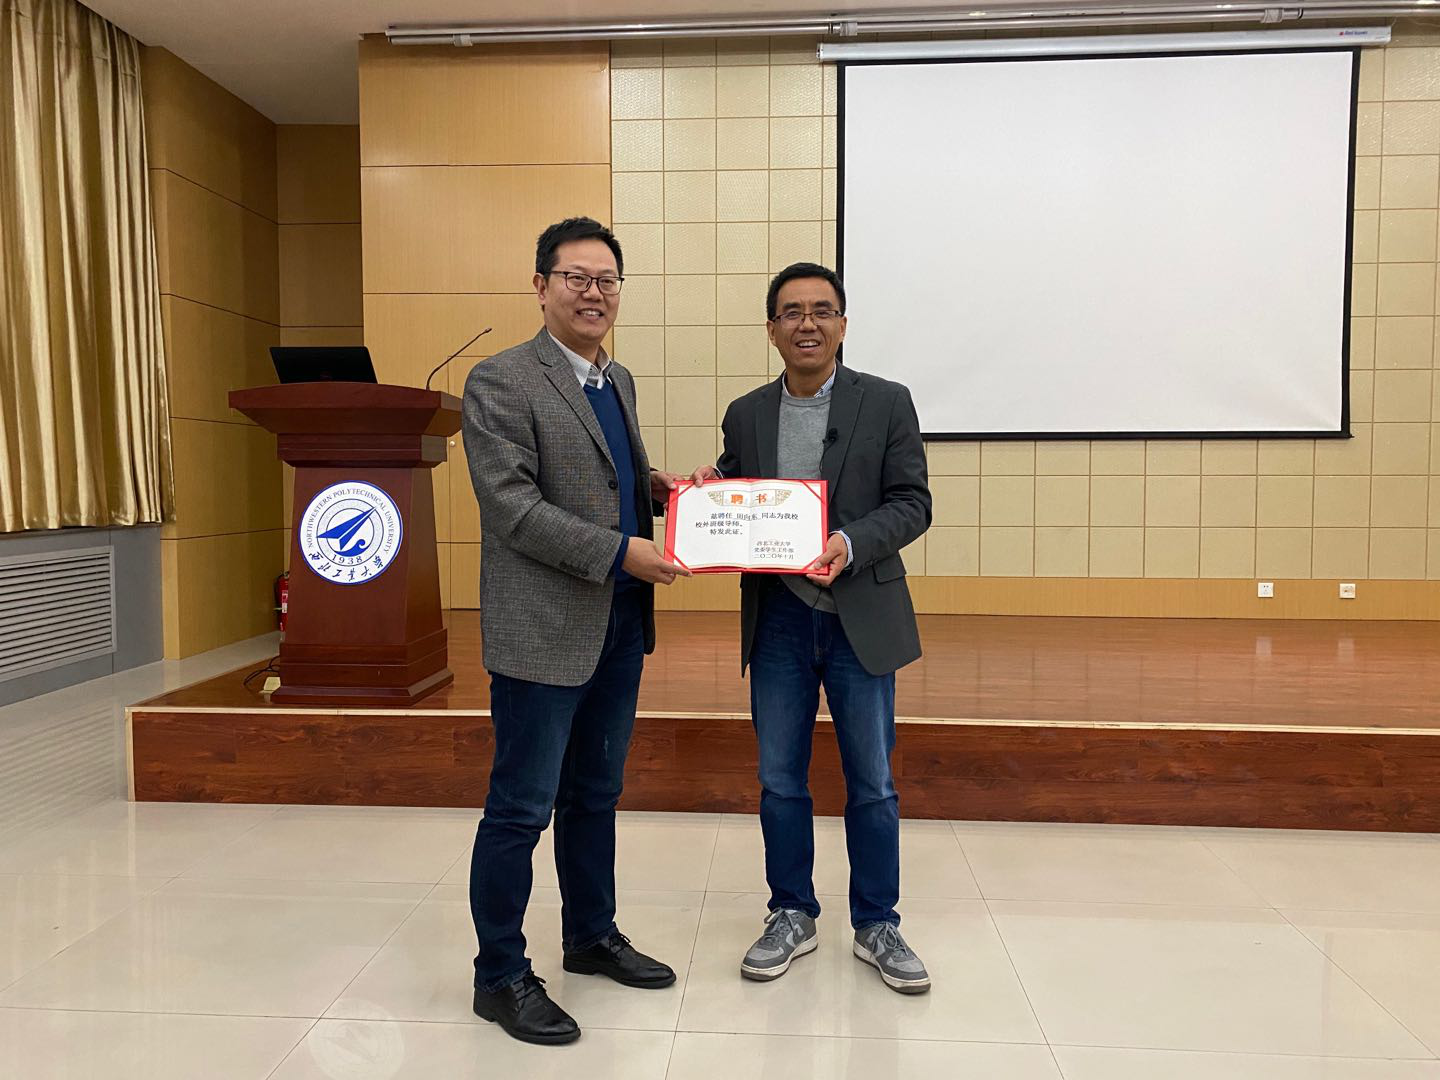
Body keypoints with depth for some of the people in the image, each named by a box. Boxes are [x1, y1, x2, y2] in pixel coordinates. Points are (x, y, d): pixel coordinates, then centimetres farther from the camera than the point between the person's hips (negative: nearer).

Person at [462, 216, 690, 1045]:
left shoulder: (618, 380, 14)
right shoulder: (502, 381, -11)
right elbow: (513, 507, -18)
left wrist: (656, 486, 2)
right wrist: (621, 552, -22)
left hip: (621, 627, 8)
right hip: (545, 631, -8)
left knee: (596, 795, 19)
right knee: (522, 809, 3)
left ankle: (592, 936, 37)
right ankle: (500, 975, 20)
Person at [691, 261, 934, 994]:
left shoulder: (886, 403, -1)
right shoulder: (745, 414, 8)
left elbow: (912, 502, -5)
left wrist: (851, 543, -21)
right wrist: (707, 495, -12)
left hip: (860, 617, -2)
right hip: (776, 619, 3)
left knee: (872, 782, 8)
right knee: (780, 779, 11)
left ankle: (876, 925, 26)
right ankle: (792, 916, 29)